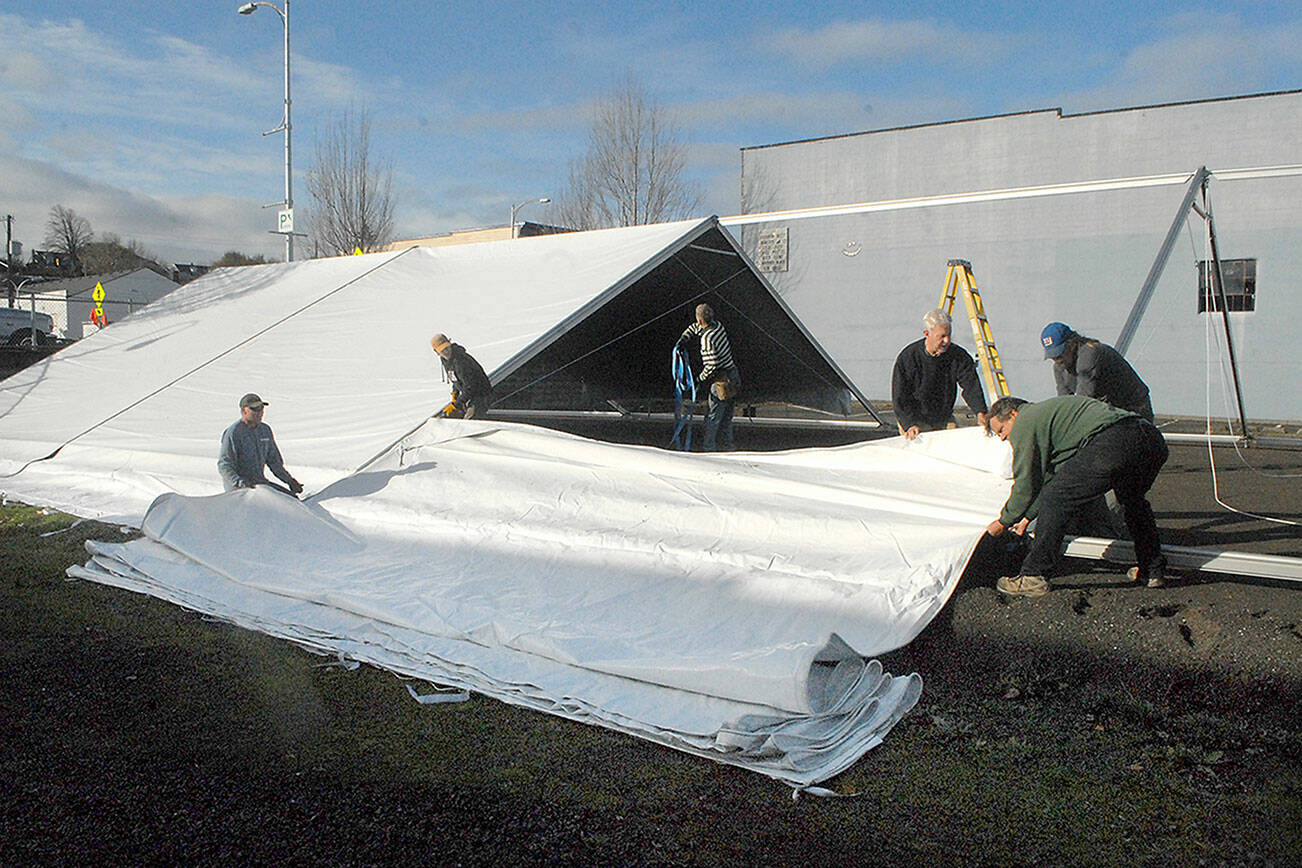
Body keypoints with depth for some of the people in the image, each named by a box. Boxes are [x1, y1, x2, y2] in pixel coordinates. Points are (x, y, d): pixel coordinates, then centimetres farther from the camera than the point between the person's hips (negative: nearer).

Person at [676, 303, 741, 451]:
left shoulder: (707, 338, -23)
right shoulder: (718, 325, 4)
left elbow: (712, 364, -25)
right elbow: (695, 328, 21)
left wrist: (702, 377, -9)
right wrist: (683, 339, 8)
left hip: (721, 381, -9)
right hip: (733, 375, 9)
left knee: (713, 415, 3)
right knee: (727, 414, 21)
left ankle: (708, 447, 12)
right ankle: (728, 444, 32)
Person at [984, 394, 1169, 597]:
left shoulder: (1024, 422, 9)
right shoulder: (1046, 411, 37)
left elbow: (1026, 483, 8)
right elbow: (1050, 475, 41)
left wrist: (1004, 522, 21)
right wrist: (1028, 516, 44)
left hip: (1113, 441, -10)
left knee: (1054, 499, -4)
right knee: (1133, 501, 35)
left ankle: (1033, 576, -2)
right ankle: (1153, 570, 39)